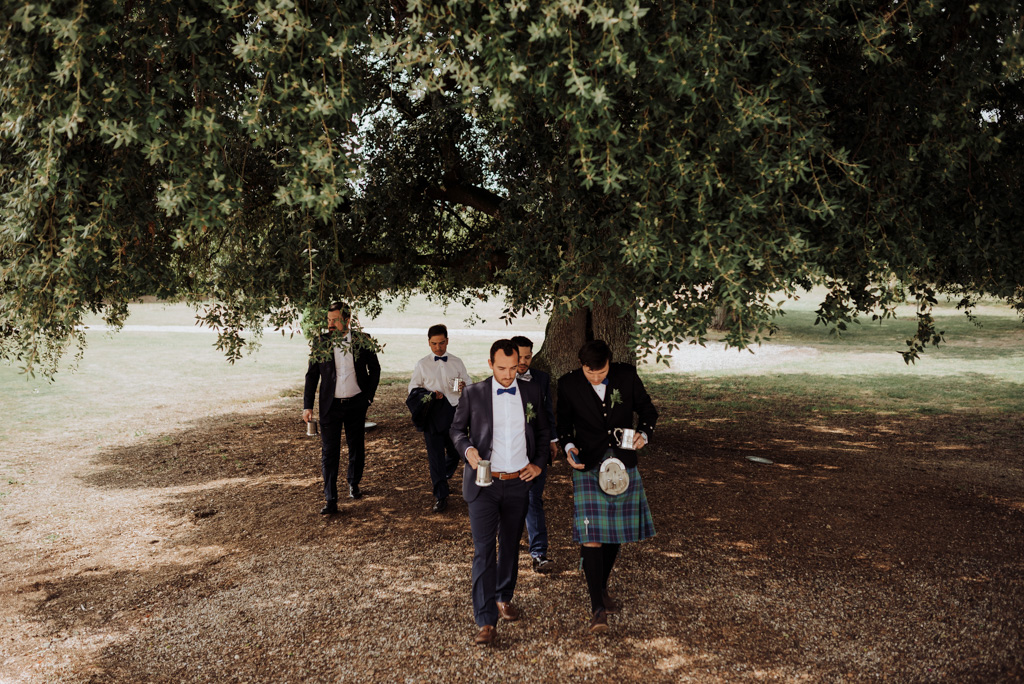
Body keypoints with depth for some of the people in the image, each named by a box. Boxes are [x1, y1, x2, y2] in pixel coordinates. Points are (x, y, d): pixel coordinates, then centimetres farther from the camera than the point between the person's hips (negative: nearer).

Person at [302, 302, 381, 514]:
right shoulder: (321, 342, -2)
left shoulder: (362, 341, -3)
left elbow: (375, 369, 9)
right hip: (330, 405, 0)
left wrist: (369, 396, 2)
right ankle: (331, 500, 1)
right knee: (329, 453, -3)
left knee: (357, 448, 14)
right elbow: (312, 375, 3)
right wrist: (307, 405, -2)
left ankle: (353, 484, 38)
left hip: (356, 403, 1)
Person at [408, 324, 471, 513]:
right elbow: (413, 387, 7)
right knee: (435, 454, -4)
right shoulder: (422, 364, 7)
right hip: (432, 413, -1)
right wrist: (430, 394, -11)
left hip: (454, 410, 2)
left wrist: (464, 387, -17)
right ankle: (441, 495, 2)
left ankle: (441, 478, 40)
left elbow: (469, 382, 8)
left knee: (455, 452, 9)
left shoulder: (457, 362, 10)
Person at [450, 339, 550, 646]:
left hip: (518, 483, 3)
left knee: (511, 545, 17)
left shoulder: (532, 393, 3)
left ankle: (504, 597, 38)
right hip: (484, 483, -3)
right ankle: (486, 621, -5)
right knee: (484, 550, -7)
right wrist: (467, 449, -13)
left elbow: (543, 431, 15)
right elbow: (457, 428, 7)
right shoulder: (473, 394, -3)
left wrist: (538, 463, 4)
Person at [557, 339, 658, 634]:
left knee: (616, 532, 13)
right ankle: (597, 607, -3)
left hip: (623, 465, 2)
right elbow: (564, 422, 6)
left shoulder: (627, 375, -7)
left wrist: (644, 433, -13)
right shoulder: (568, 384, -8)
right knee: (591, 534, -11)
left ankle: (601, 587, 35)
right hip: (588, 467, -2)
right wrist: (569, 447, -12)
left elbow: (647, 409, 6)